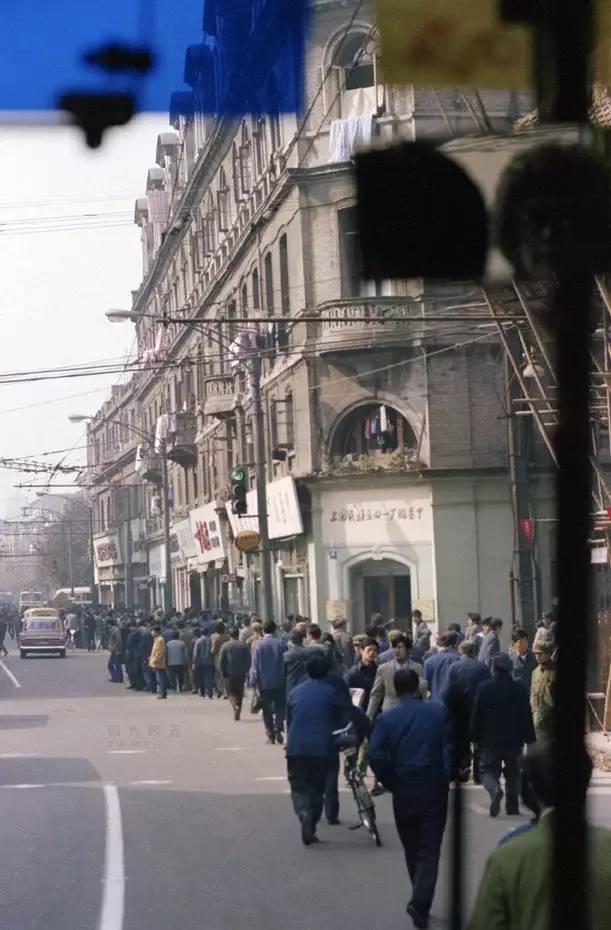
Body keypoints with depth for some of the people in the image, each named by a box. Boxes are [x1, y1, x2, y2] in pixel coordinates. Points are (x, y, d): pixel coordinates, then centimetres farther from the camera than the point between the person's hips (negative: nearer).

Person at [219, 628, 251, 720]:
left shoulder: (225, 646, -2)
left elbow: (221, 661, -6)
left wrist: (223, 673, 2)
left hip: (229, 674, -2)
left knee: (230, 692, 8)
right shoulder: (244, 646, 2)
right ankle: (237, 714, 10)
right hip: (241, 674, 2)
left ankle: (235, 705, -21)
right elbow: (248, 660, -1)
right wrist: (245, 671, 7)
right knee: (239, 694, 11)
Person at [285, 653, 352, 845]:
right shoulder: (333, 692, 0)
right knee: (317, 787, 11)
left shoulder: (295, 692, 12)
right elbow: (345, 719, 2)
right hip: (323, 748, -2)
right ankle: (310, 828, 8)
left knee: (298, 786, 7)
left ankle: (304, 814, -22)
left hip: (296, 748, 2)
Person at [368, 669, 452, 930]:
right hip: (434, 791, -1)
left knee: (412, 849, 17)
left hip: (403, 793, 1)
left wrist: (391, 783, 1)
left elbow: (375, 756, -11)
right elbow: (451, 748, -9)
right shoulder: (439, 712, -5)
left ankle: (421, 900, 27)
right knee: (429, 850, 0)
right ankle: (420, 902, -17)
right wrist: (446, 778, 2)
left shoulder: (386, 719, -4)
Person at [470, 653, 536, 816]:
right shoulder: (519, 689, 0)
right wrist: (530, 739, 10)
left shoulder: (484, 688, -7)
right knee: (513, 774, 15)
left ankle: (495, 790, -27)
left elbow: (476, 715, -6)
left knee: (488, 771, 3)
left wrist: (475, 738, 3)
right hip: (513, 740, 2)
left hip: (490, 740, -2)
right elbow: (527, 717, 3)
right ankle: (513, 806, 14)